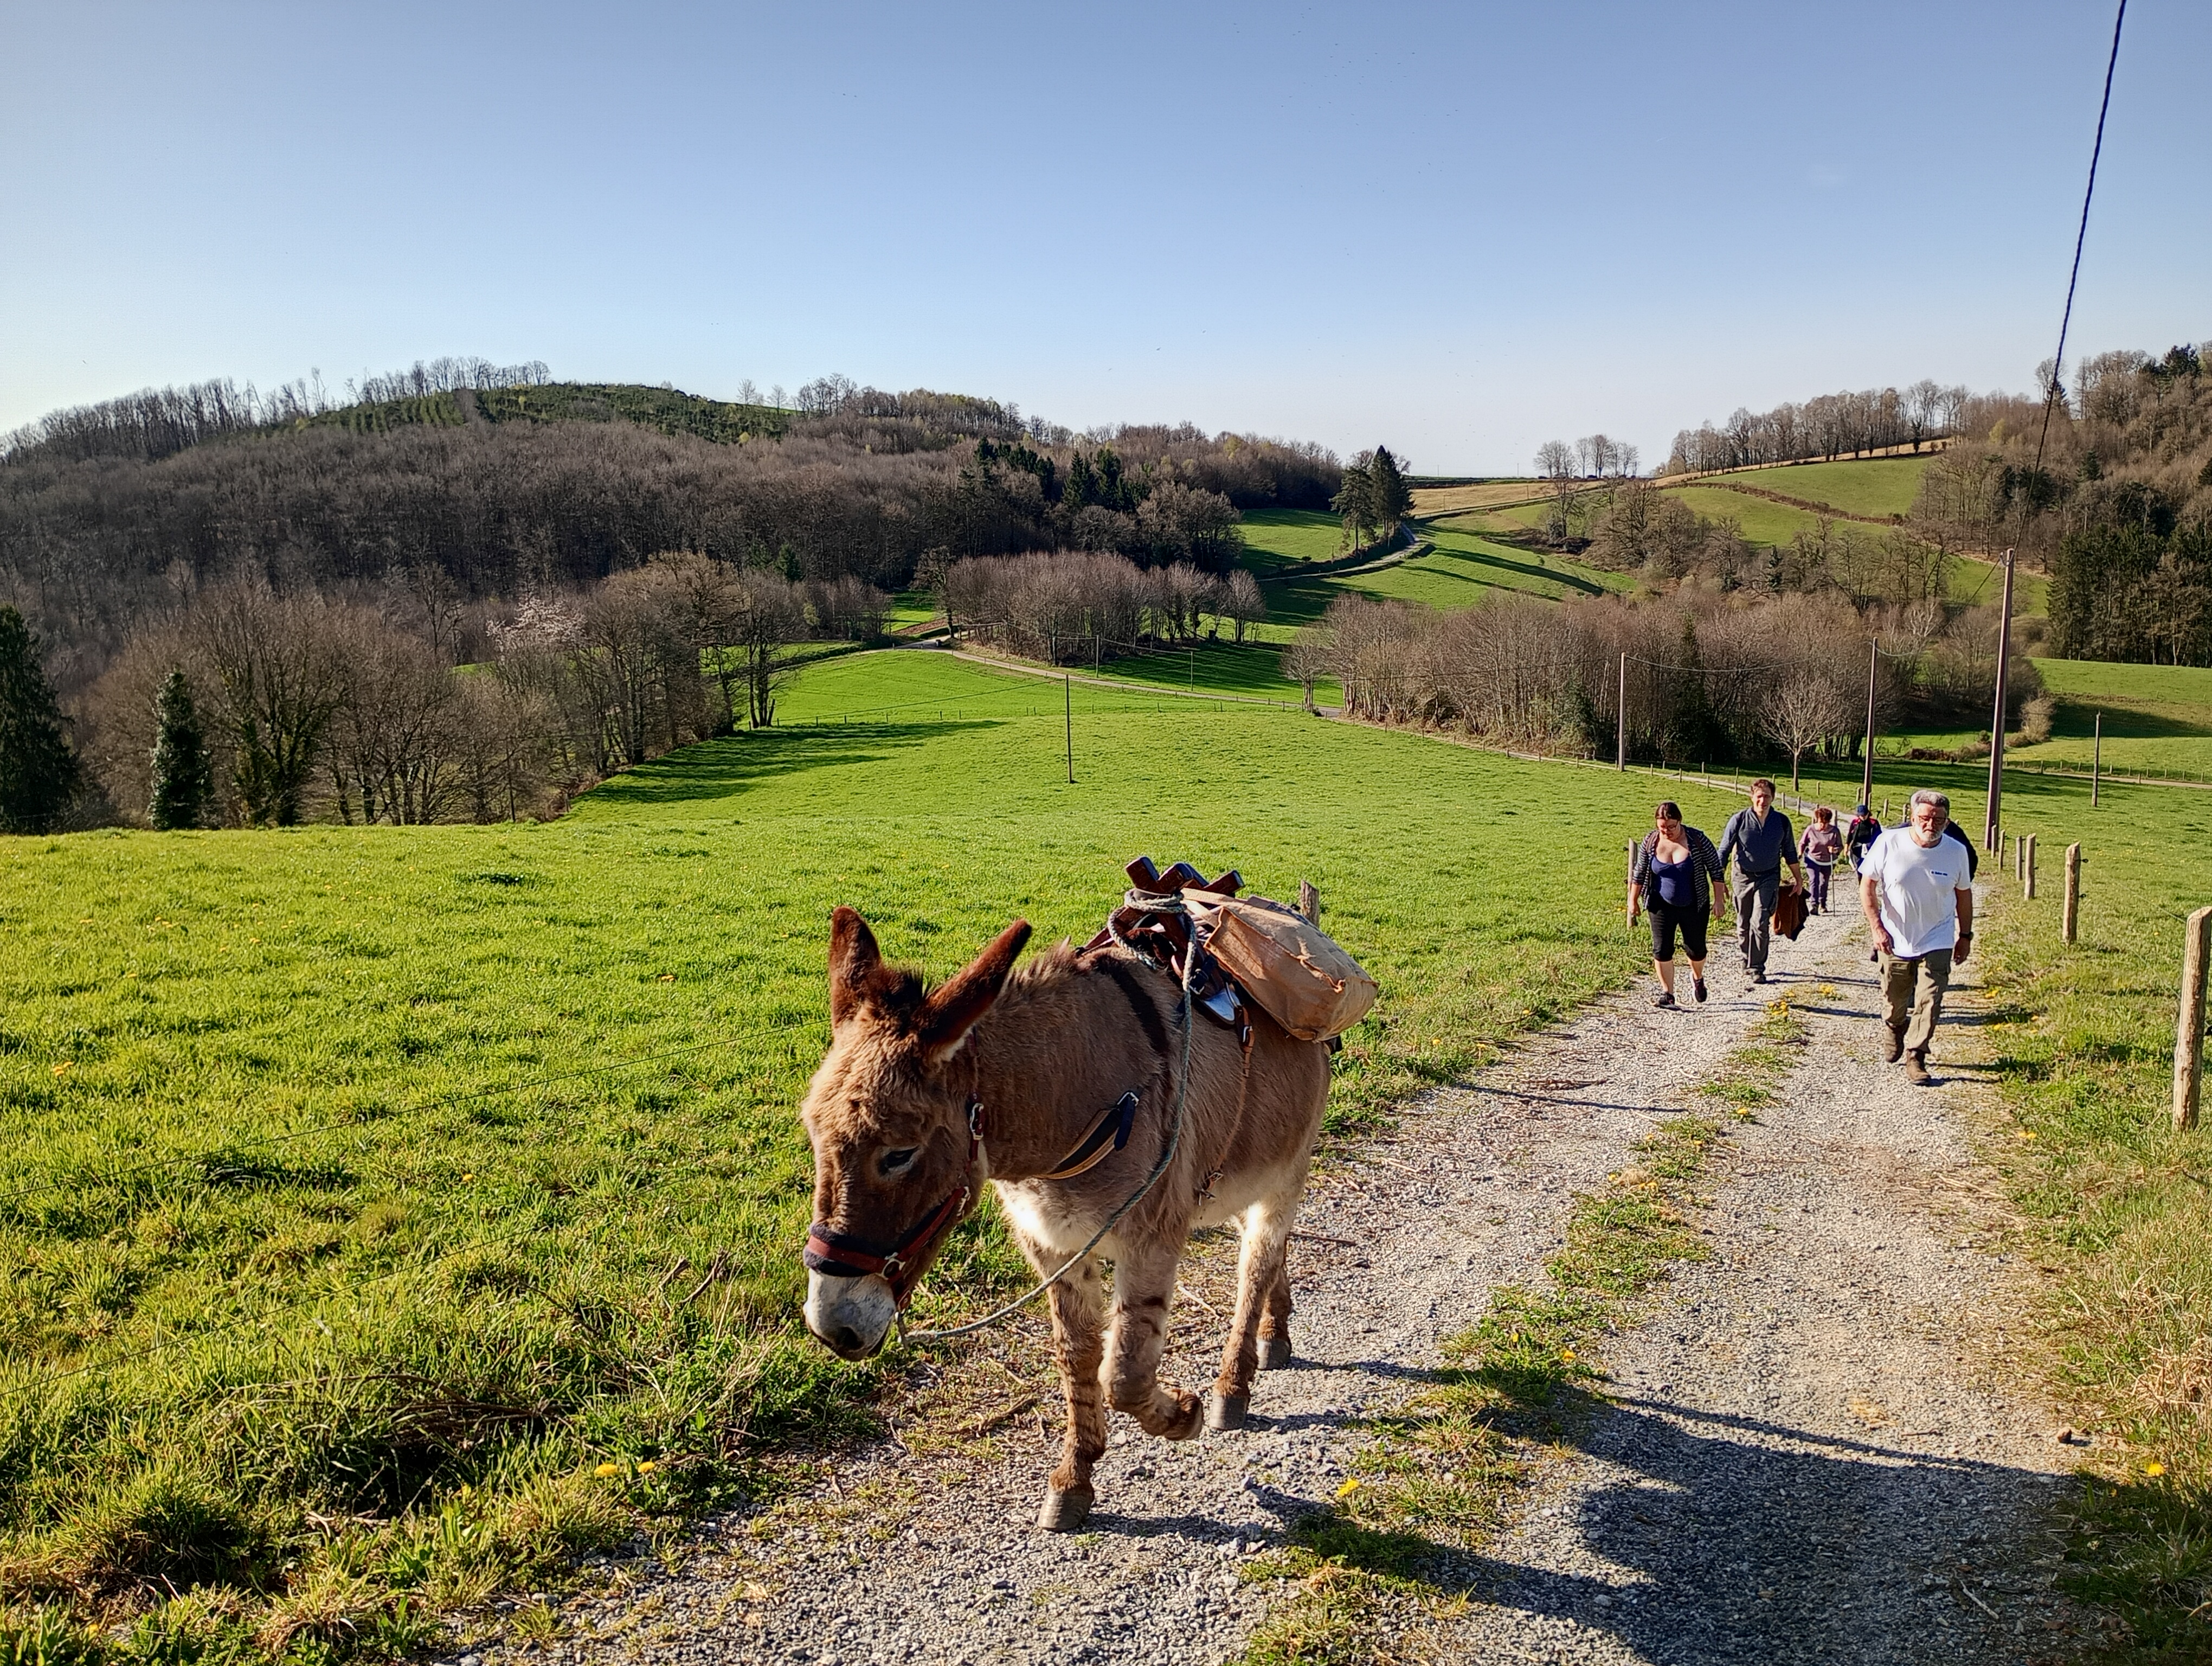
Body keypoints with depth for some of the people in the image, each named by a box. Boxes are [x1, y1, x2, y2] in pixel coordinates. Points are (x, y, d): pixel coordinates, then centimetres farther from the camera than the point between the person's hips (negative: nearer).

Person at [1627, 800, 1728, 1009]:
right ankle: (1667, 994, 7)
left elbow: (1715, 868, -5)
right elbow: (1639, 872, 4)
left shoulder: (1697, 840, -13)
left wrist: (1719, 900, -6)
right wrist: (1633, 900, 7)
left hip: (1694, 906, -1)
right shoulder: (1650, 841, -7)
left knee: (1696, 948, 9)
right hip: (1662, 905, 1)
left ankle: (1697, 977, 41)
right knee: (1662, 949, -4)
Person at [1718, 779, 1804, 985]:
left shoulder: (1782, 822, 0)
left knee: (1760, 923, -11)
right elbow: (1724, 850, -2)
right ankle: (1747, 959, 32)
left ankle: (1757, 968, -5)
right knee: (1743, 925, 10)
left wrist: (1799, 878, 17)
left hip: (1769, 878, 0)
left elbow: (1790, 852, 12)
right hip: (1743, 876, 0)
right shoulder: (1739, 820, -7)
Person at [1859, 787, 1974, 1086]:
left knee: (1929, 1003, -8)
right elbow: (1867, 885, -7)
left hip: (1937, 943, 0)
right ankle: (1896, 1034, 45)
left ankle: (1916, 1058, 4)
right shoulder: (1889, 843, -13)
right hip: (1895, 941, 0)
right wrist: (1877, 928, -15)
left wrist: (1965, 935, 11)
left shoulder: (1957, 851, -7)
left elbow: (1963, 894, 8)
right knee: (1894, 1003, 14)